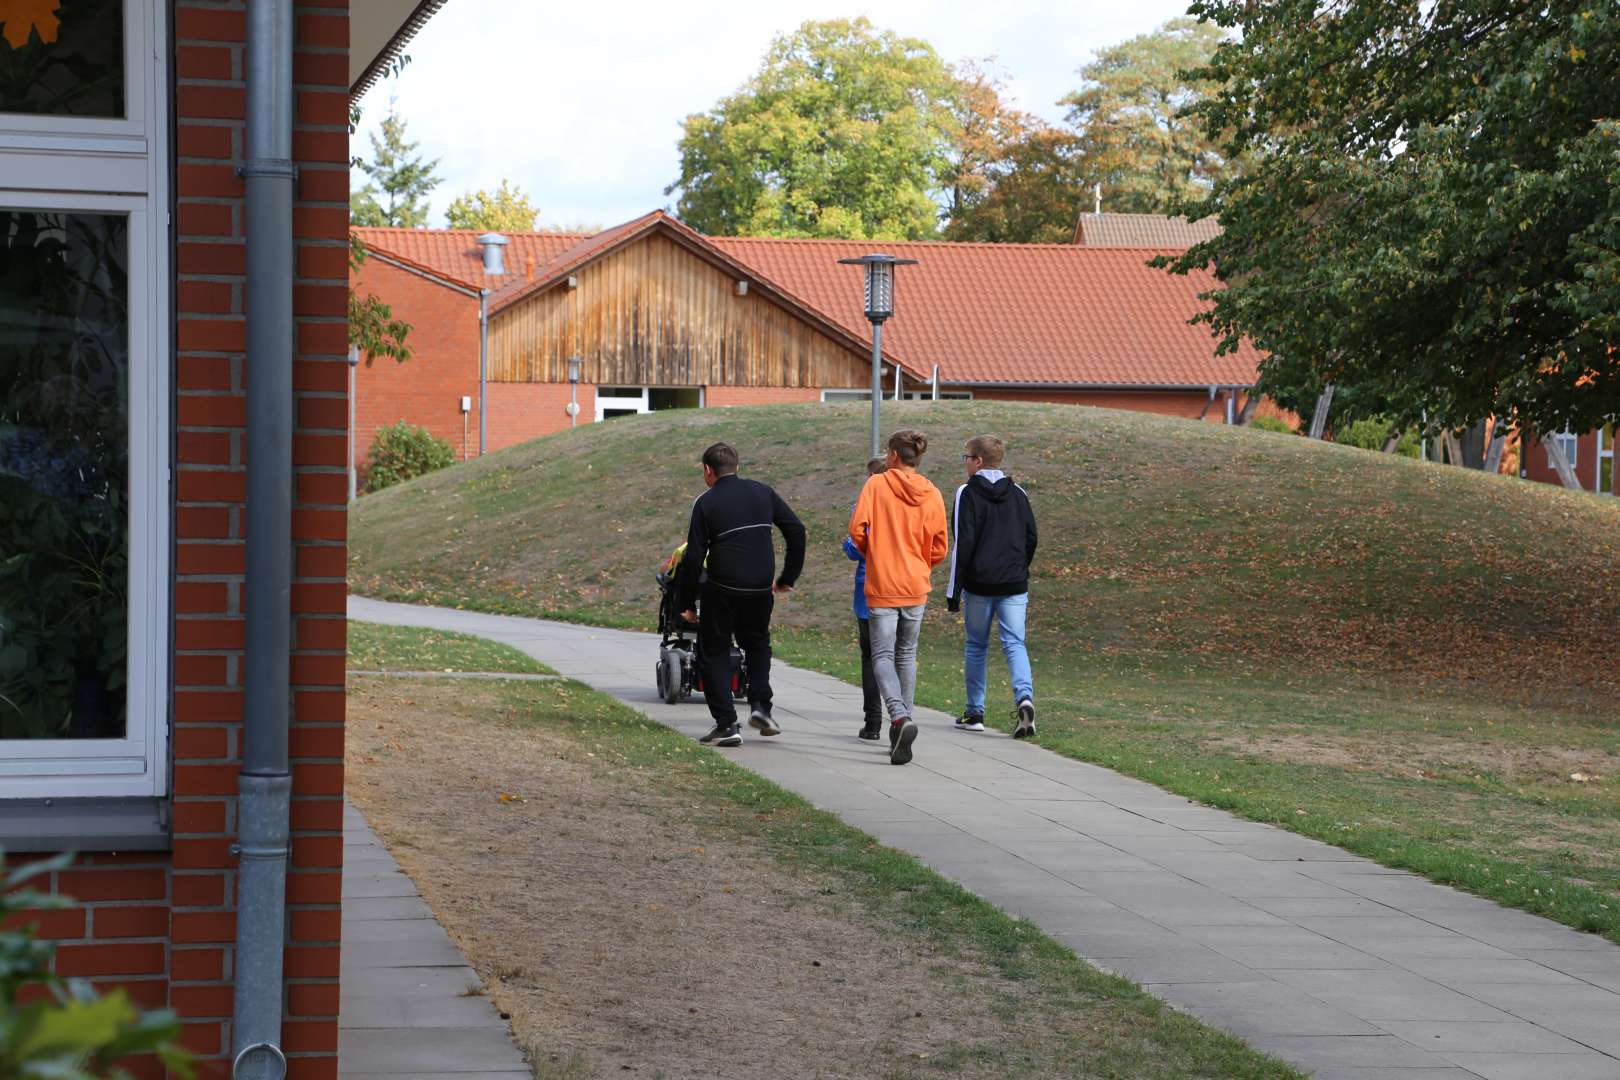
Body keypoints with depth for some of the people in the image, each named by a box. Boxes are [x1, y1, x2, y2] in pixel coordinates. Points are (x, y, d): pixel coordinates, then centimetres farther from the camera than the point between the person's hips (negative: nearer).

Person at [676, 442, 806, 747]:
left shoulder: (706, 503, -4)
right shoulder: (762, 493, 8)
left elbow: (694, 557, -8)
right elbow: (796, 530, 6)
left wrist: (685, 602, -2)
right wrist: (788, 577, 14)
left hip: (721, 590, -4)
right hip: (761, 588, 4)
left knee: (715, 653, 10)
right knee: (758, 644, 25)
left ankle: (726, 724, 2)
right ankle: (760, 706, 7)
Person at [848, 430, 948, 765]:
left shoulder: (876, 484, -6)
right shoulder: (932, 494, 3)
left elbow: (857, 528, -14)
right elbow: (939, 549, 5)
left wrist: (869, 551, 6)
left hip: (881, 586, -3)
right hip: (916, 587, 3)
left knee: (882, 656, -2)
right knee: (906, 655, 16)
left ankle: (900, 716, -26)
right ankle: (902, 722, 18)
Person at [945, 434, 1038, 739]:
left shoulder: (968, 493, -7)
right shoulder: (1017, 493, 8)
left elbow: (963, 544, -11)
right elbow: (1031, 538, 10)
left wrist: (954, 590, -7)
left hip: (979, 584, -3)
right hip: (1014, 587, 3)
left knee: (976, 645, 11)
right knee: (1015, 643, 1)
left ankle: (975, 712, 16)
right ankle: (1025, 697, -24)